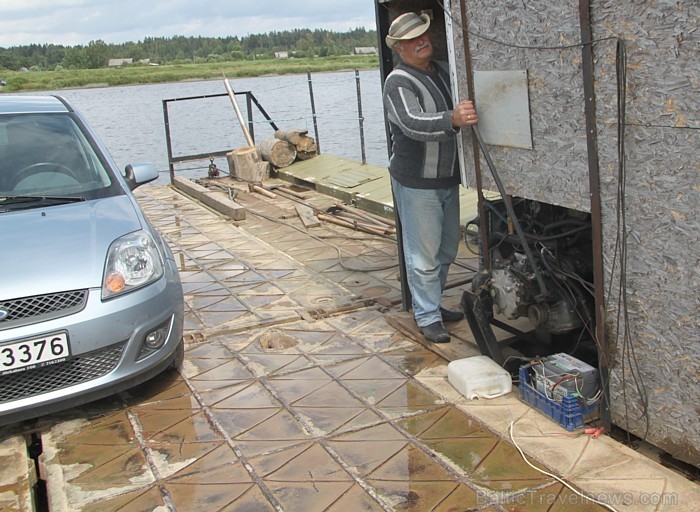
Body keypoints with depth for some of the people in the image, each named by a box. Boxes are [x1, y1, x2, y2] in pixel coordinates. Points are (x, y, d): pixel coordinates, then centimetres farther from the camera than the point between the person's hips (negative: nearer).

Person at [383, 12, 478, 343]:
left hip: (447, 178, 8)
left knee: (447, 247, 17)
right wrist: (452, 119, -48)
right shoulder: (398, 82, -15)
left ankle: (432, 304, 33)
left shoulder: (442, 71, 10)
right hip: (416, 182, -8)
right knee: (423, 252, -2)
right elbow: (413, 124, -33)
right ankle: (427, 317, 12)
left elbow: (464, 114, 27)